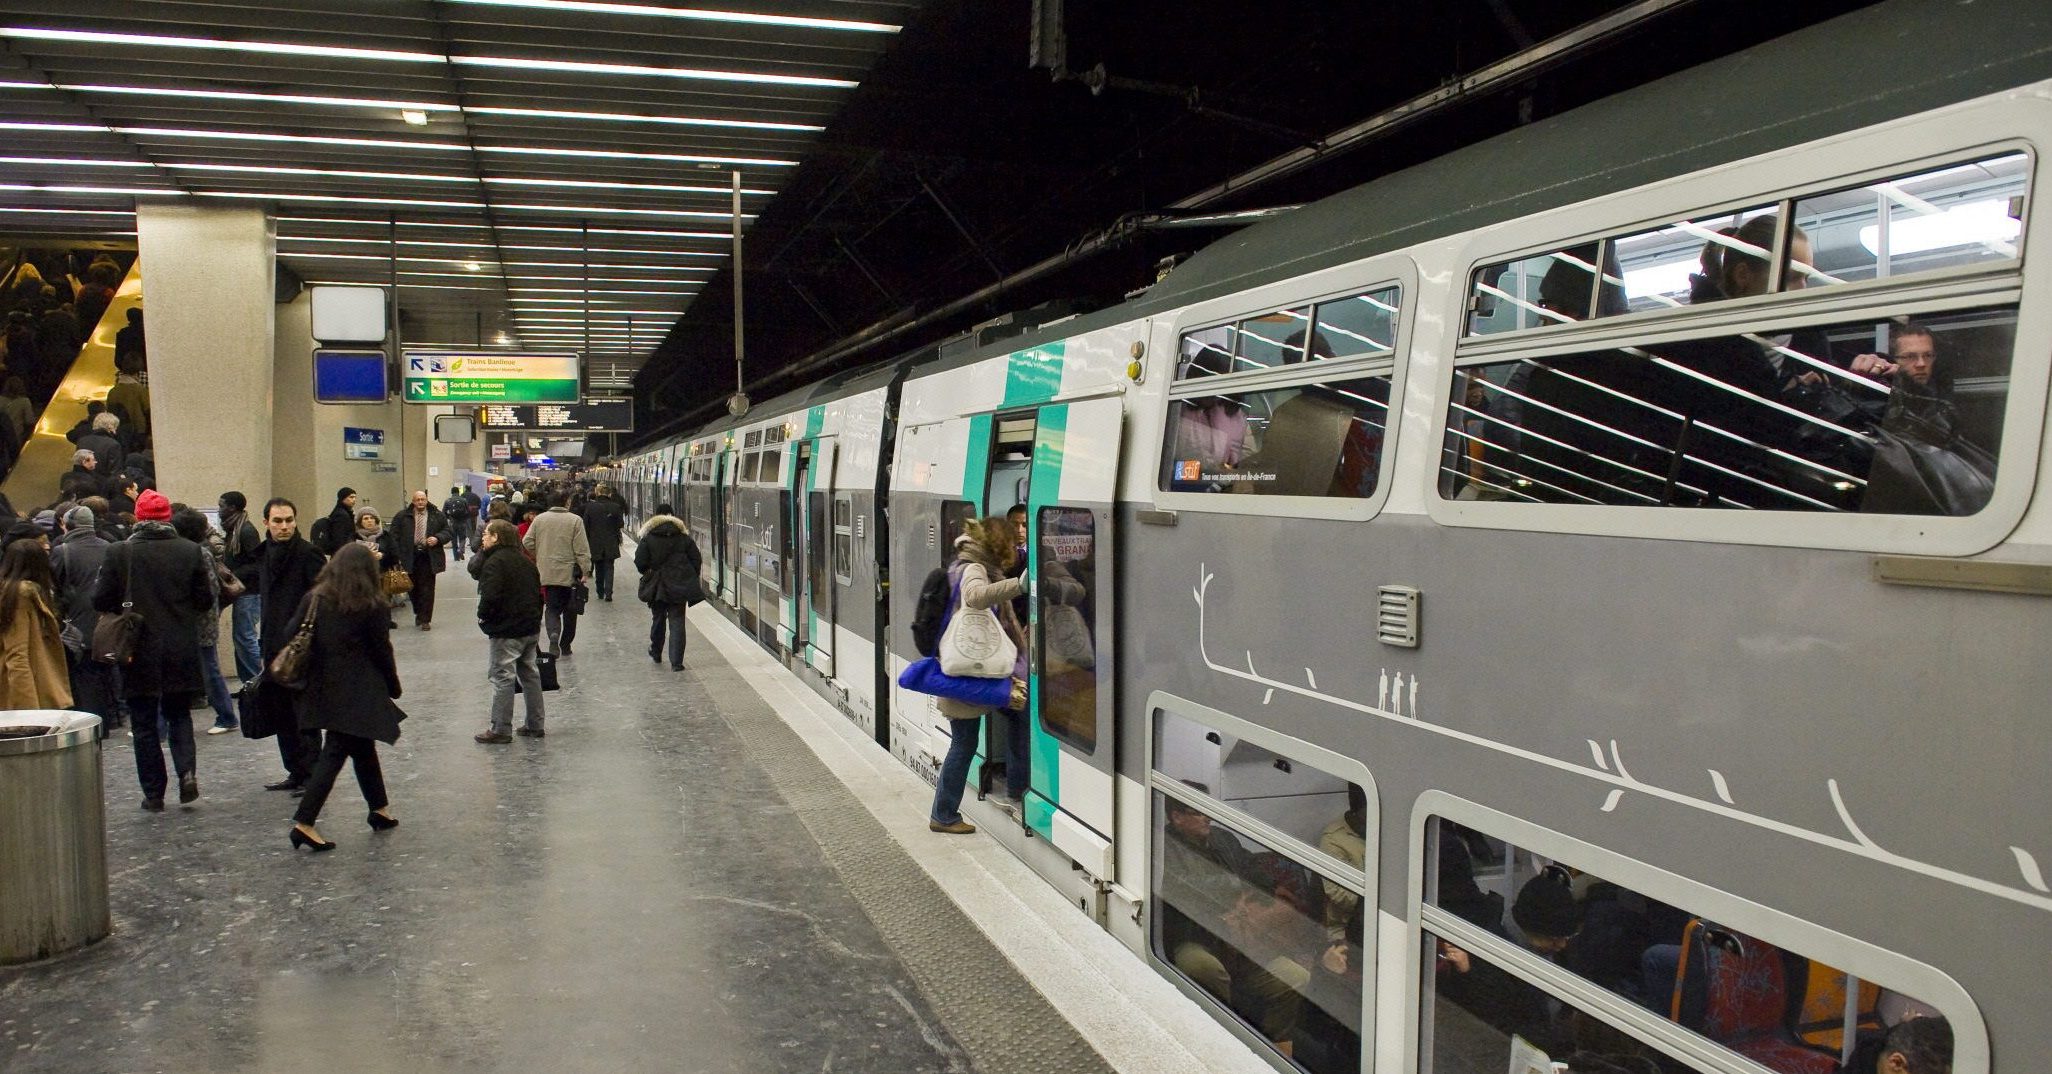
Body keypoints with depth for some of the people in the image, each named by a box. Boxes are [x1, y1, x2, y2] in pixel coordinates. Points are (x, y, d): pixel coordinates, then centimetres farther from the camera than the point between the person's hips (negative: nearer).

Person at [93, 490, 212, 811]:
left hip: (139, 653, -1)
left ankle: (154, 793, 11)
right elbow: (205, 601, -2)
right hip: (181, 653, 1)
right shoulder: (190, 551, -5)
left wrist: (129, 605, 15)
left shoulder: (119, 553, -8)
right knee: (179, 715, 17)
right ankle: (187, 770, -4)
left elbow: (101, 600, -5)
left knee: (144, 725, 9)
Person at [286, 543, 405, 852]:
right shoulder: (370, 606, -10)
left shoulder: (313, 599, 2)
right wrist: (393, 686, 7)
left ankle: (380, 808, 30)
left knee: (363, 747, 18)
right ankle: (305, 822, -7)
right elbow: (382, 650, -5)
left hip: (323, 689, 6)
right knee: (335, 752, 0)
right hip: (357, 693, -5)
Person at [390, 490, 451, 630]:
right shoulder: (403, 516, 4)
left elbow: (447, 532, 9)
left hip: (429, 557, -1)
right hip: (410, 557, 1)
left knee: (427, 588, -3)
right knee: (413, 587, 10)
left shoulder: (437, 515, 5)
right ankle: (418, 613, 29)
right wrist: (398, 555, -7)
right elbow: (394, 535, 3)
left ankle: (425, 619, 1)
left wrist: (438, 538, -12)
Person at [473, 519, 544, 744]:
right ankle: (535, 725, 19)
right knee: (530, 675, 14)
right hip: (531, 628, 8)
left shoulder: (494, 562, -14)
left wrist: (482, 616, -6)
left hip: (507, 630, -8)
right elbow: (538, 592, 18)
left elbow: (490, 596, -23)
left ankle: (500, 729, 1)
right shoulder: (524, 560, 13)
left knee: (503, 678, -3)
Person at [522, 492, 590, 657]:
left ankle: (554, 635, -20)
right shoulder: (575, 520, -7)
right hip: (569, 573, -1)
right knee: (570, 610, 13)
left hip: (547, 573, 1)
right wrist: (585, 570, -7)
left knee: (552, 607, 8)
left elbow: (526, 542, 2)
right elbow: (582, 549, -10)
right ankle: (565, 645, 20)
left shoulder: (539, 519, 0)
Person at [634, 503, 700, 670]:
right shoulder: (683, 537, 0)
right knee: (677, 622, 0)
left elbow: (640, 562, -8)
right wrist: (690, 579, 13)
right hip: (680, 586, 0)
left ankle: (656, 653, 37)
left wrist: (648, 573, 12)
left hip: (657, 586, 0)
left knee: (658, 619, 20)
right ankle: (676, 662, -7)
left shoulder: (648, 538, -5)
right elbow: (696, 561, 0)